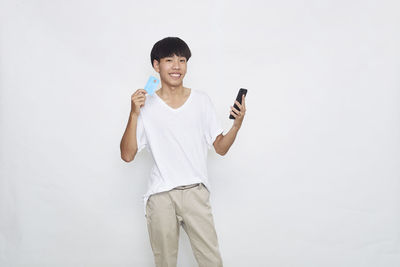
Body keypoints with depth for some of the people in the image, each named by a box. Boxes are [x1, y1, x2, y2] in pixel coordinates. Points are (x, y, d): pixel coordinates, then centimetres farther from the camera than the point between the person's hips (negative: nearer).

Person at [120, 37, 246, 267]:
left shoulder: (202, 101, 6)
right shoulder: (147, 106, 1)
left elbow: (221, 148, 8)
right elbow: (127, 155, -5)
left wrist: (238, 123, -9)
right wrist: (134, 114, -14)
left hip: (195, 192, 1)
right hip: (161, 196, -1)